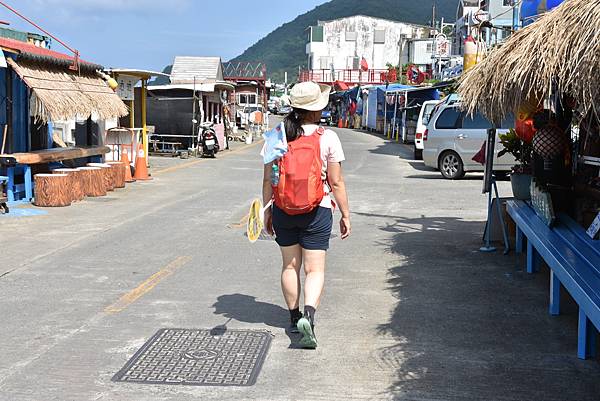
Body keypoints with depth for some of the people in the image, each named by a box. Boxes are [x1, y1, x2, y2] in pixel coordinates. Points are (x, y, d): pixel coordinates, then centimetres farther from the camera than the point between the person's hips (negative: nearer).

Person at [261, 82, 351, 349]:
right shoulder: (327, 138, -9)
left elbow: (268, 180, 2)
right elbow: (336, 182, -6)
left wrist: (267, 210, 14)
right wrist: (345, 215, 3)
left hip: (283, 211, 3)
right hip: (317, 212, -3)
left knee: (290, 267, 16)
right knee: (315, 269, 2)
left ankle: (294, 317, 26)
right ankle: (309, 315, -19)